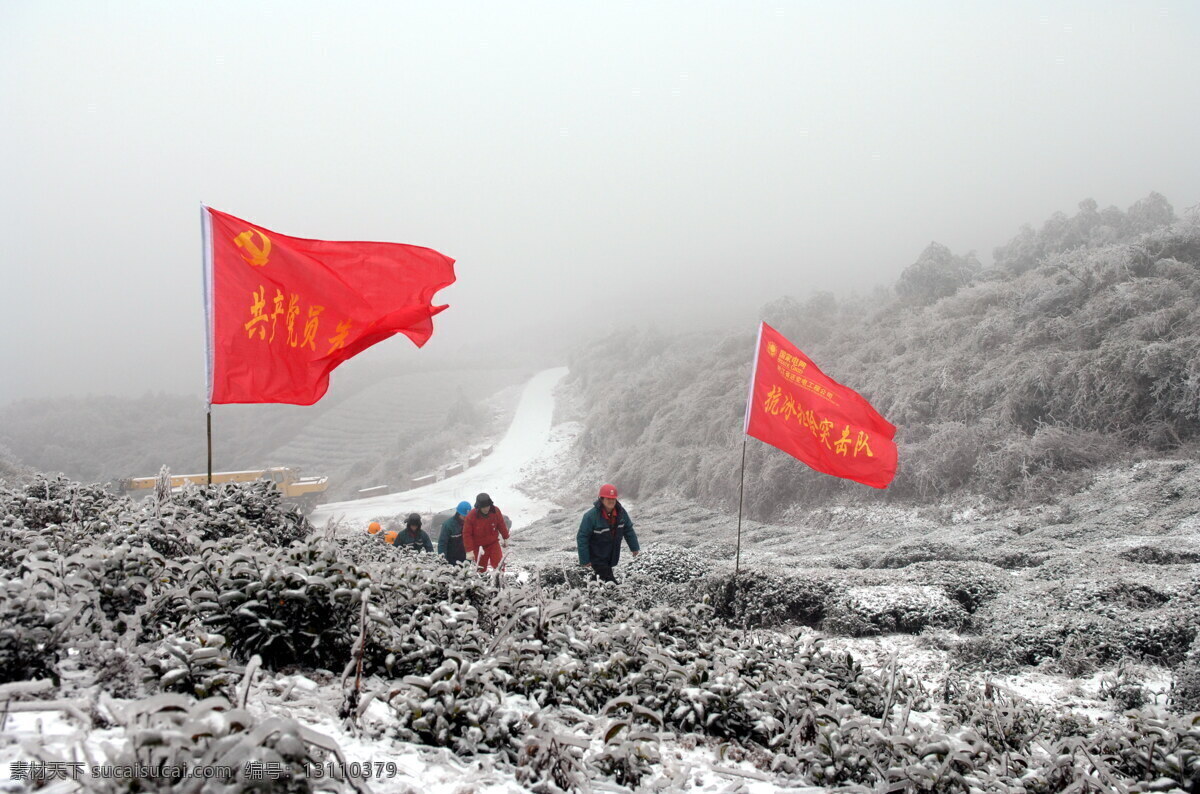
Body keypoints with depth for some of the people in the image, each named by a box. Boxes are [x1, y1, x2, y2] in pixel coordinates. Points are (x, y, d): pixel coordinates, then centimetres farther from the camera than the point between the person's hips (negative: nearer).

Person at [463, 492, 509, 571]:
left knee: (499, 565, -8)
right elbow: (467, 534, -16)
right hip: (479, 547, -2)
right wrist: (469, 550, -19)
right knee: (481, 569, 7)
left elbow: (501, 525, 4)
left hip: (494, 544, 2)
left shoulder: (495, 511, -13)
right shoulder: (471, 516, -21)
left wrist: (505, 538, 14)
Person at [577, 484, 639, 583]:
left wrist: (635, 547, 8)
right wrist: (584, 560, -18)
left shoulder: (621, 512, -7)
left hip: (612, 556, 6)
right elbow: (582, 538, -19)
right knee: (609, 582, -12)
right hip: (597, 558, -6)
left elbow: (628, 530, 7)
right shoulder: (591, 516, -23)